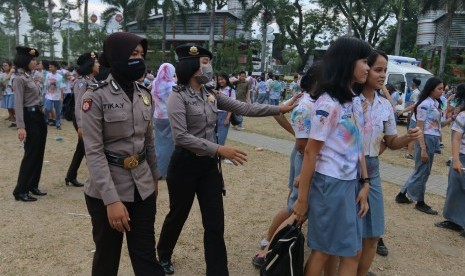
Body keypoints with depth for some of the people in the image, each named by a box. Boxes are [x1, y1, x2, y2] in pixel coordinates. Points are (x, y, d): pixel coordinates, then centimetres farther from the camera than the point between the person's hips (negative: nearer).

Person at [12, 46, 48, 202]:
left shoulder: (28, 77, 13)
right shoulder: (19, 79, -13)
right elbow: (18, 104, -19)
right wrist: (21, 127, -24)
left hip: (39, 117, 9)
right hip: (30, 118, -9)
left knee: (39, 153, 12)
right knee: (31, 154, -5)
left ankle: (32, 186, 23)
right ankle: (20, 190, 5)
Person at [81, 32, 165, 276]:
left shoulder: (144, 94, 4)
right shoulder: (96, 97, -13)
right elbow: (93, 152, -18)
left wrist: (154, 177, 18)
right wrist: (112, 200, -24)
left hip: (142, 188, 4)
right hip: (107, 190, -4)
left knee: (146, 255, 10)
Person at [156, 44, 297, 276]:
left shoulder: (210, 95, 6)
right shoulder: (178, 97, -14)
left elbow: (243, 108, 3)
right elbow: (181, 137, -24)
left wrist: (279, 109, -2)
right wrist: (219, 149, -29)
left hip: (209, 164, 5)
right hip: (185, 164, -5)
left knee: (215, 224, 4)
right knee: (178, 215, 16)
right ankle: (163, 255, 46)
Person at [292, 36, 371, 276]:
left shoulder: (355, 101, 8)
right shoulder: (328, 103, -17)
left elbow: (358, 146, 12)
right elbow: (310, 153, -15)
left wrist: (364, 183, 7)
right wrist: (302, 198, -12)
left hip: (351, 184, 8)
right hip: (330, 184, -8)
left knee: (353, 252, 15)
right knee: (323, 251, 9)